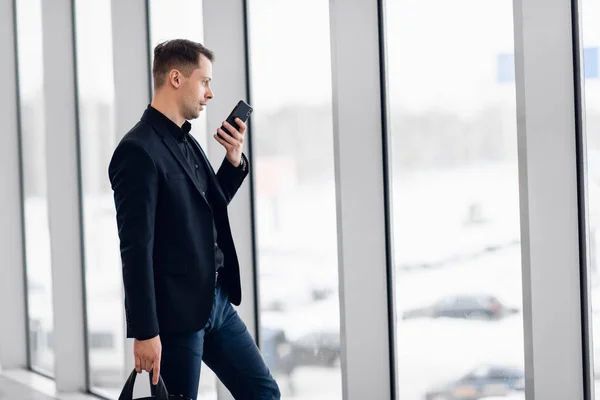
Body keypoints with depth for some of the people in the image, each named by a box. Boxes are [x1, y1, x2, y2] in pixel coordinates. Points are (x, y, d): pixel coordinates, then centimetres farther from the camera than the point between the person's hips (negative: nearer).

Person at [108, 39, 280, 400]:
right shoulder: (138, 150, -16)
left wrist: (234, 159, 8)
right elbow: (136, 248, -20)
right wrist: (145, 332, -22)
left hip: (216, 302, 9)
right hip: (174, 313, -9)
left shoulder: (186, 142, 12)